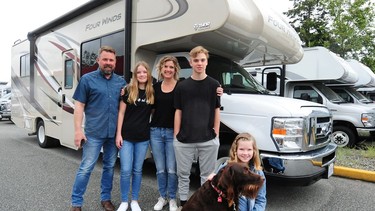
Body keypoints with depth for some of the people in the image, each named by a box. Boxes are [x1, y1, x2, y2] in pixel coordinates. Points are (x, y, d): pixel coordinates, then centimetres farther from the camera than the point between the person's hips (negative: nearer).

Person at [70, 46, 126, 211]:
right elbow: (79, 106, -3)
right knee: (86, 168, 2)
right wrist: (78, 130, -10)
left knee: (109, 167, 13)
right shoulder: (87, 79, -1)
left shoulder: (121, 82, 8)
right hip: (94, 133, -3)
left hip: (114, 133, 4)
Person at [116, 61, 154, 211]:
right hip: (126, 136, -2)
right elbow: (121, 113, -3)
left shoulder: (152, 92, 2)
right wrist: (118, 134, -7)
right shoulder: (128, 90, -3)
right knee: (125, 170, 1)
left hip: (143, 138, 2)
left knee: (137, 170, 11)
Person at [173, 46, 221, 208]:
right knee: (183, 174, 13)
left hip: (208, 140, -1)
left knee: (207, 175, 12)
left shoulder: (214, 85, 2)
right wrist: (176, 136, 1)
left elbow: (216, 111, 5)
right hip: (184, 140, 1)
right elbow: (178, 112, 5)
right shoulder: (182, 86, 3)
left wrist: (216, 135, 0)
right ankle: (183, 202, 32)